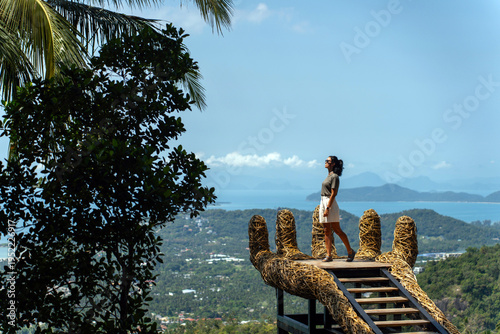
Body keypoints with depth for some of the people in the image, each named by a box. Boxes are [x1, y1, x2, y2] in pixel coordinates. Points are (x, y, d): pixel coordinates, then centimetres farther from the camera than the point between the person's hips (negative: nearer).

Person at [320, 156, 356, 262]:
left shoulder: (335, 176, -12)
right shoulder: (329, 176, 16)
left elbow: (333, 194, -17)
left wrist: (327, 208, -22)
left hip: (330, 204, -9)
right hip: (323, 203, 9)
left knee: (337, 230, -3)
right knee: (327, 231, 4)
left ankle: (350, 251, 9)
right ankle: (328, 255, 4)